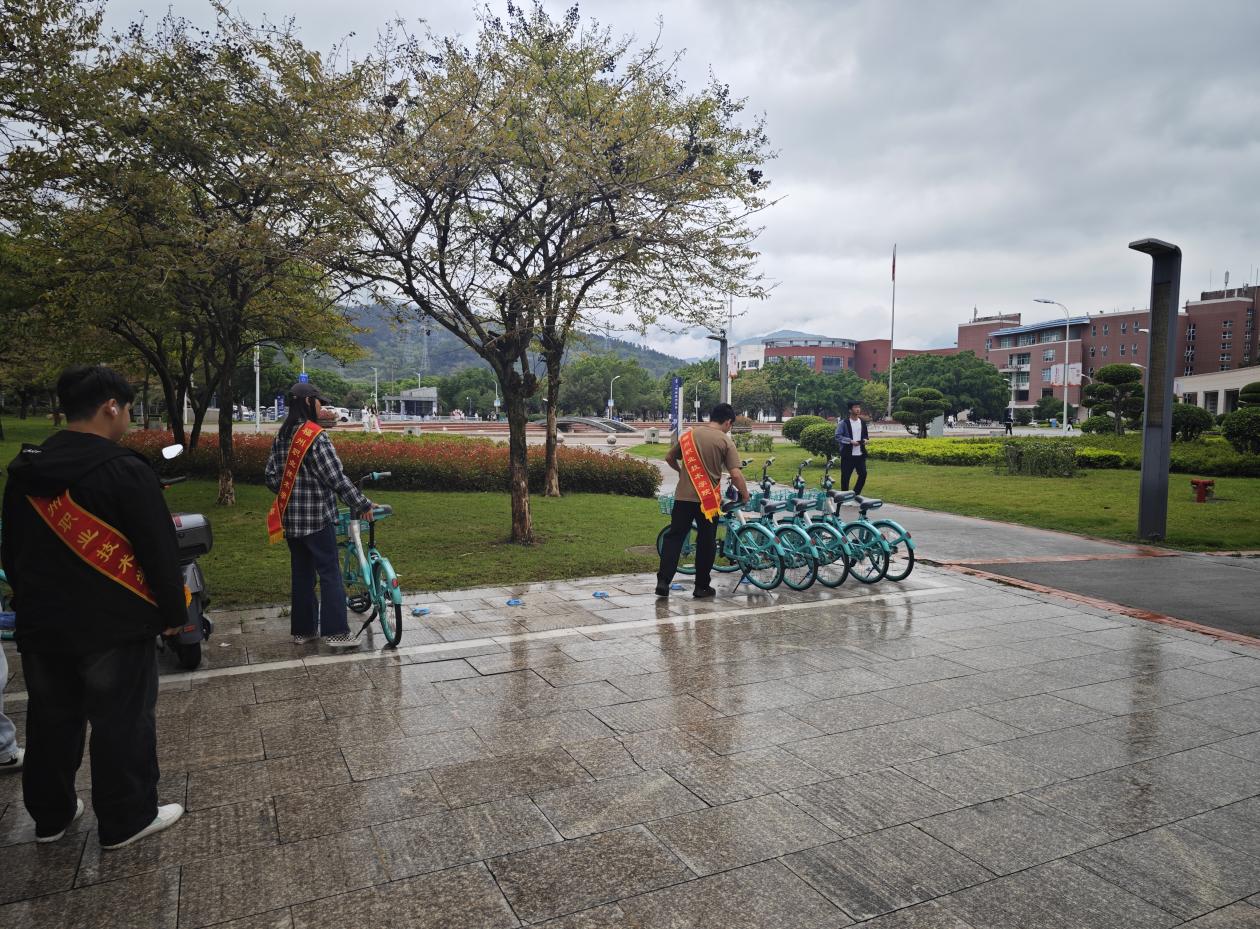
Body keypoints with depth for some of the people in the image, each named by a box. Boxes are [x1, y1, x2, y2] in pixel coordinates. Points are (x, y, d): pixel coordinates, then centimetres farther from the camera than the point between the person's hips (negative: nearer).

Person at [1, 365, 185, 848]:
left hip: (41, 625, 7)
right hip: (113, 627, -7)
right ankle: (126, 819, 18)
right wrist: (173, 613, -3)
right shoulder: (126, 470, -18)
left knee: (51, 719, 20)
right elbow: (159, 552, -15)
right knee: (122, 723, 7)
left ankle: (50, 814, 34)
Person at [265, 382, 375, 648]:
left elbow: (271, 476, 10)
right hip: (317, 517, -8)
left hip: (290, 518, 8)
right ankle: (336, 632, -1)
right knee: (329, 573, -2)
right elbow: (336, 478, -17)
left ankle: (302, 629, 20)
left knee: (301, 573, 14)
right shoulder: (316, 437, -16)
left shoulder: (282, 436, 8)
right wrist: (362, 504, -9)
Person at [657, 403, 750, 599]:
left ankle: (663, 581, -1)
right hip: (708, 499, -2)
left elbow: (669, 458, 15)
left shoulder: (689, 434, 5)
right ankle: (702, 587, 15)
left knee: (674, 537, 7)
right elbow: (736, 474, -12)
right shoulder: (725, 441, -6)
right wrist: (745, 494, 4)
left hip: (684, 496, 3)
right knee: (706, 542, 10)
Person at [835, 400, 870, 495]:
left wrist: (865, 439, -1)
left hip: (860, 454, 5)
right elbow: (838, 436, -11)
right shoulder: (843, 423, -7)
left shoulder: (863, 422, 11)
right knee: (845, 476, 0)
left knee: (863, 474, 3)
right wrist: (850, 441, -19)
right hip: (848, 454, -5)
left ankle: (855, 494, 20)